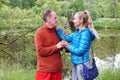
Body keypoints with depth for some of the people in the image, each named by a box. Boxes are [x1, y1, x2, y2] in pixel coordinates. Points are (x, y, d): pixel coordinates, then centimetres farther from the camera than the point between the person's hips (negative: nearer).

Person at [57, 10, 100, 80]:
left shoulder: (85, 33, -17)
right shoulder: (77, 32, 9)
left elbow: (80, 51, -19)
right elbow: (66, 38, 8)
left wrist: (68, 46, -11)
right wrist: (57, 28, 3)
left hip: (82, 65, -8)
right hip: (76, 64, 8)